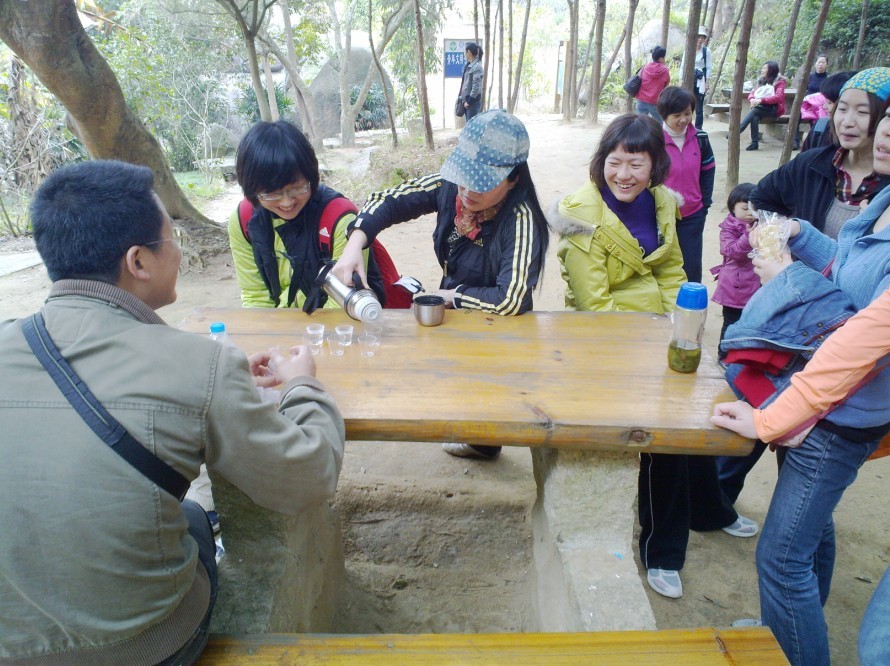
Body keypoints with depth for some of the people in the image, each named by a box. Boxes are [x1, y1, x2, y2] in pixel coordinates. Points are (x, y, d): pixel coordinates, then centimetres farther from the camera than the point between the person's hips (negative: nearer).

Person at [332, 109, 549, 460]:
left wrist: (449, 295, -21)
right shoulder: (451, 187, -12)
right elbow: (387, 201, -7)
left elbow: (511, 299, -36)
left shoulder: (521, 218, -29)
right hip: (452, 314, 7)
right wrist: (354, 243, -25)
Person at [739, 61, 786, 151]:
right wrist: (752, 99, -16)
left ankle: (737, 132, -45)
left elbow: (778, 97, -16)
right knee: (755, 116, -32)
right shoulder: (761, 80, 16)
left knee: (755, 110, -34)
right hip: (760, 108, 4)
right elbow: (752, 93, 10)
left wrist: (761, 100, -28)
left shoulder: (780, 81, -2)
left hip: (774, 109, -4)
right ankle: (754, 142, -38)